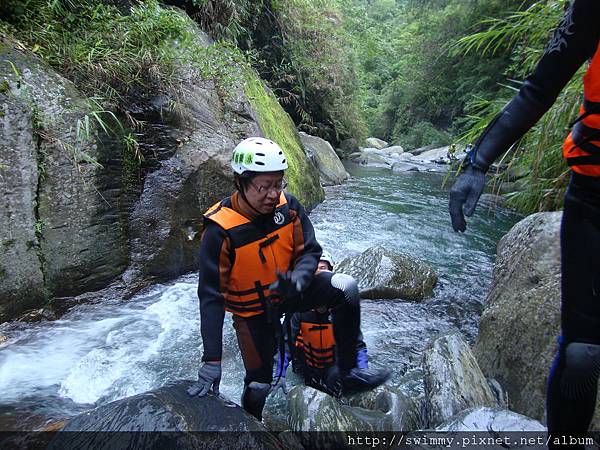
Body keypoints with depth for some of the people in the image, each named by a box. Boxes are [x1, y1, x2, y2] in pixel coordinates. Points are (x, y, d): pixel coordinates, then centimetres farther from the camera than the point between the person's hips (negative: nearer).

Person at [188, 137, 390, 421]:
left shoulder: (288, 206, -16)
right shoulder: (220, 230, -28)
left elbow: (309, 251, -8)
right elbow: (211, 296, -25)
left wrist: (297, 278, -33)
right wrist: (211, 361, -28)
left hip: (287, 290, 3)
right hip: (253, 310, -3)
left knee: (345, 290, -20)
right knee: (259, 385, 5)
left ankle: (348, 372, -5)